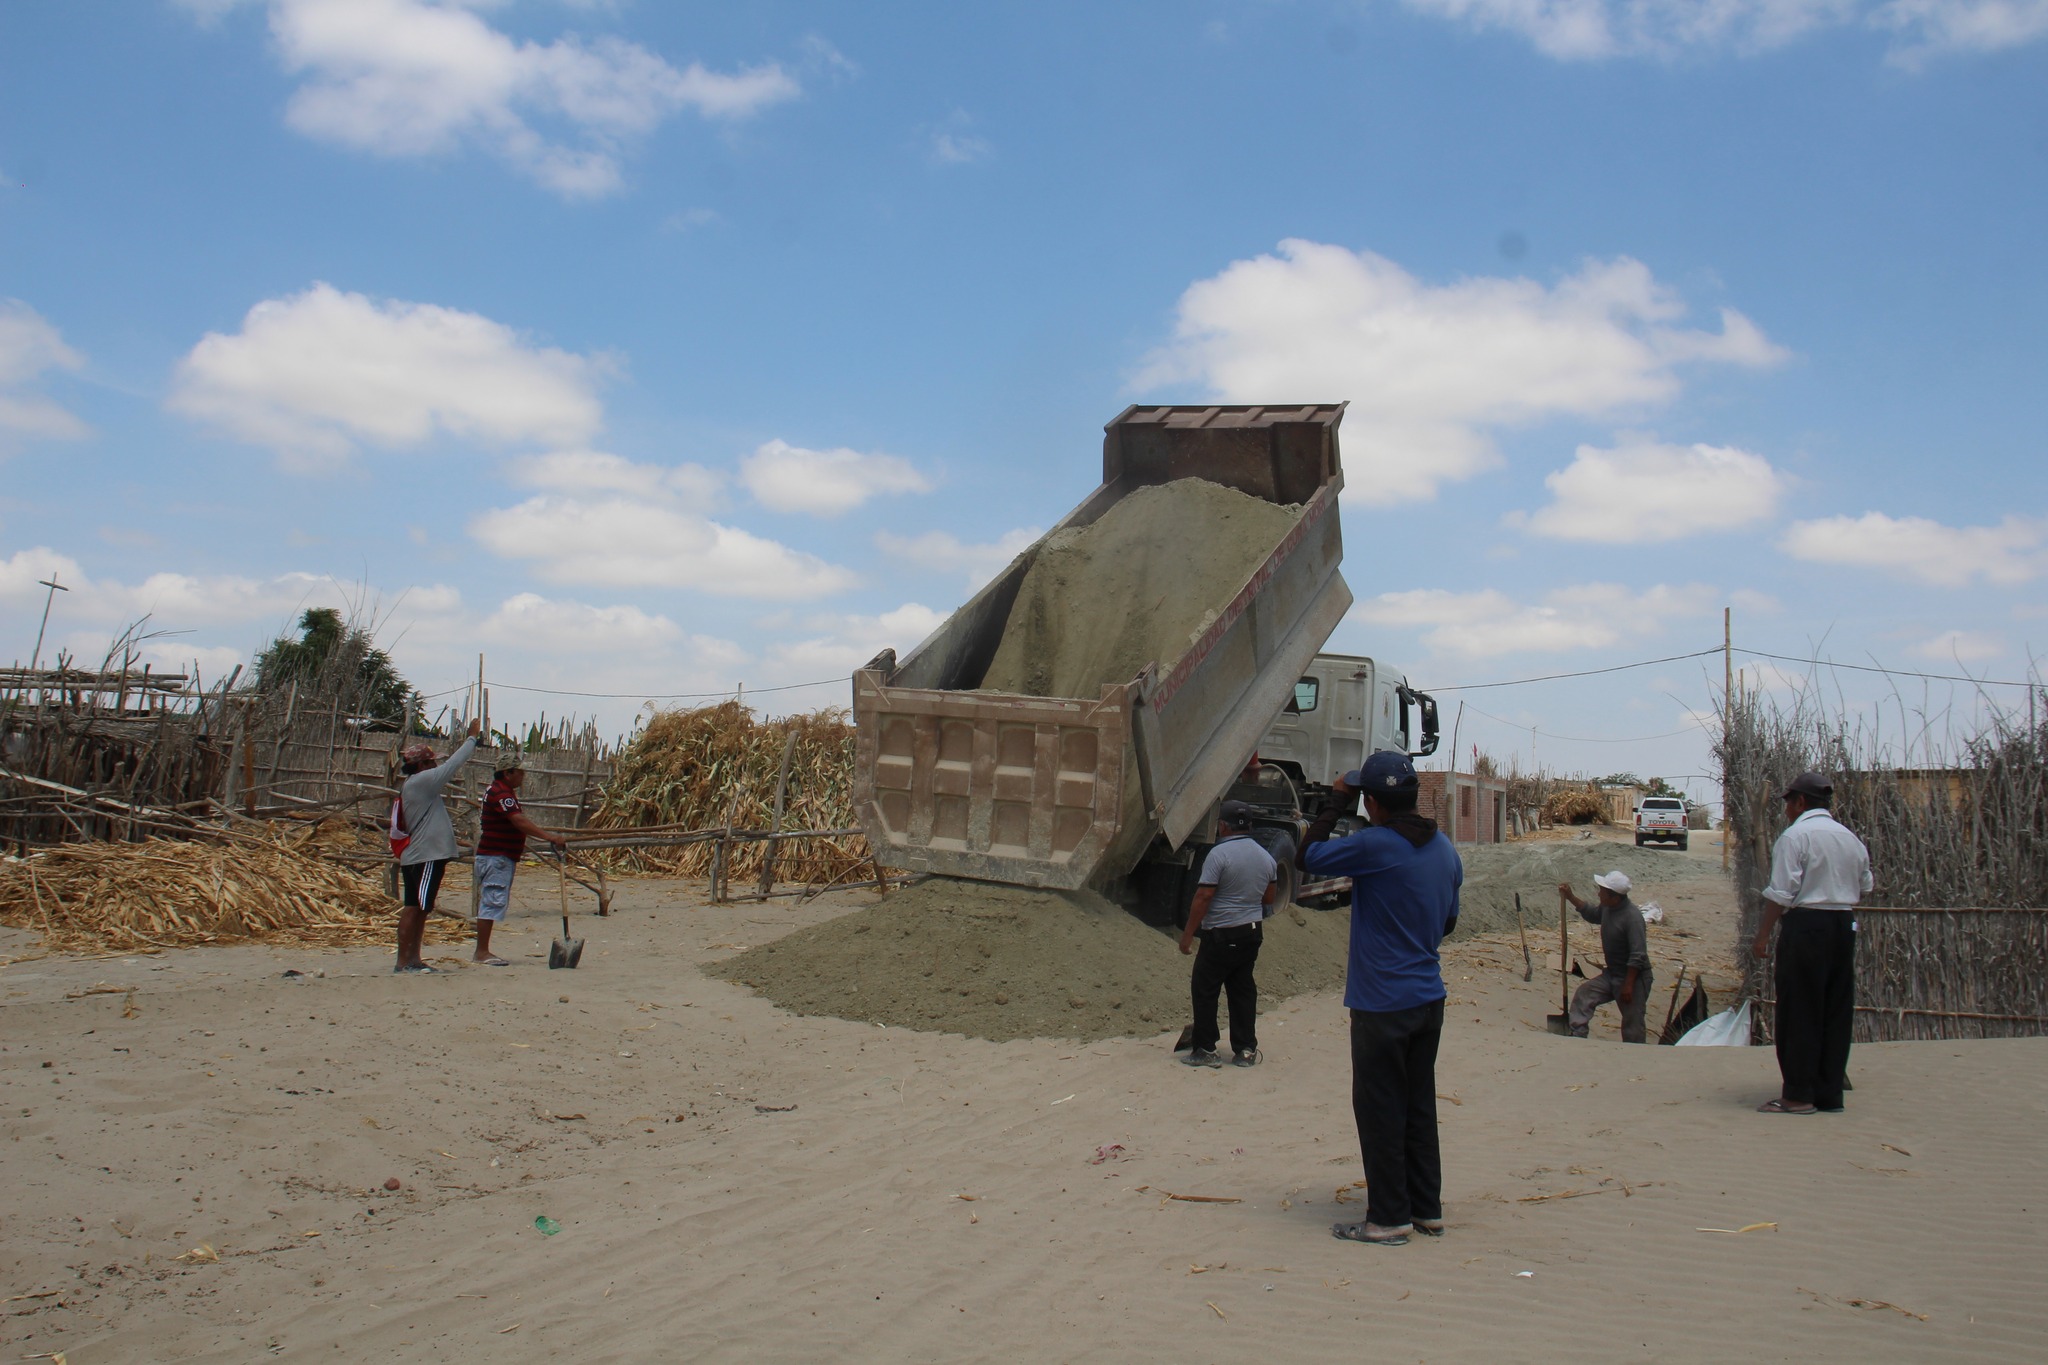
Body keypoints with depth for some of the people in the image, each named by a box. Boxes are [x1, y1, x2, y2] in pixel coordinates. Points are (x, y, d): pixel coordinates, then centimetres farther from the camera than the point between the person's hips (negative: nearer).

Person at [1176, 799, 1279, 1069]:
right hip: (1253, 932, 7)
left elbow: (1203, 898, -18)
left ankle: (1205, 1049, 5)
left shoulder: (1219, 854, -16)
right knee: (1243, 989, 13)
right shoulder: (1266, 857, 6)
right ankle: (1246, 1050, 14)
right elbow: (1269, 897, 14)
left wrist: (1188, 934, -12)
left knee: (1204, 990, 3)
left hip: (1221, 935, -7)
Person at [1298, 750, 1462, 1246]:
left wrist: (1337, 802, -3)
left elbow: (1307, 857, -10)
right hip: (1429, 997, 8)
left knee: (1379, 1110, 2)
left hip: (1382, 1004, -7)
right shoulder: (1445, 850, 5)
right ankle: (1427, 1209, 23)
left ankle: (1389, 1218, 8)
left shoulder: (1375, 846, -20)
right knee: (1419, 1106, 16)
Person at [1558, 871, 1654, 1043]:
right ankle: (1576, 1037, 9)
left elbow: (1638, 956, -27)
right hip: (1612, 974, 9)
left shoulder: (1632, 917, -26)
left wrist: (1628, 986, -24)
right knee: (1584, 994, 4)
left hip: (1634, 978, -9)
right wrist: (1570, 897, 15)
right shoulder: (1607, 908, 0)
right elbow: (1592, 914, 25)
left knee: (1632, 1024, -1)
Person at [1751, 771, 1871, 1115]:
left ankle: (1798, 1095, 1)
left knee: (1799, 1012, -1)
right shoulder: (1851, 839, 12)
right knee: (1836, 1012, 10)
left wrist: (1763, 935, -11)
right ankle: (1829, 1094, 14)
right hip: (1844, 925, 7)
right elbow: (1864, 887, 16)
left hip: (1806, 925, -7)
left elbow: (1781, 893, -14)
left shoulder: (1795, 836, -9)